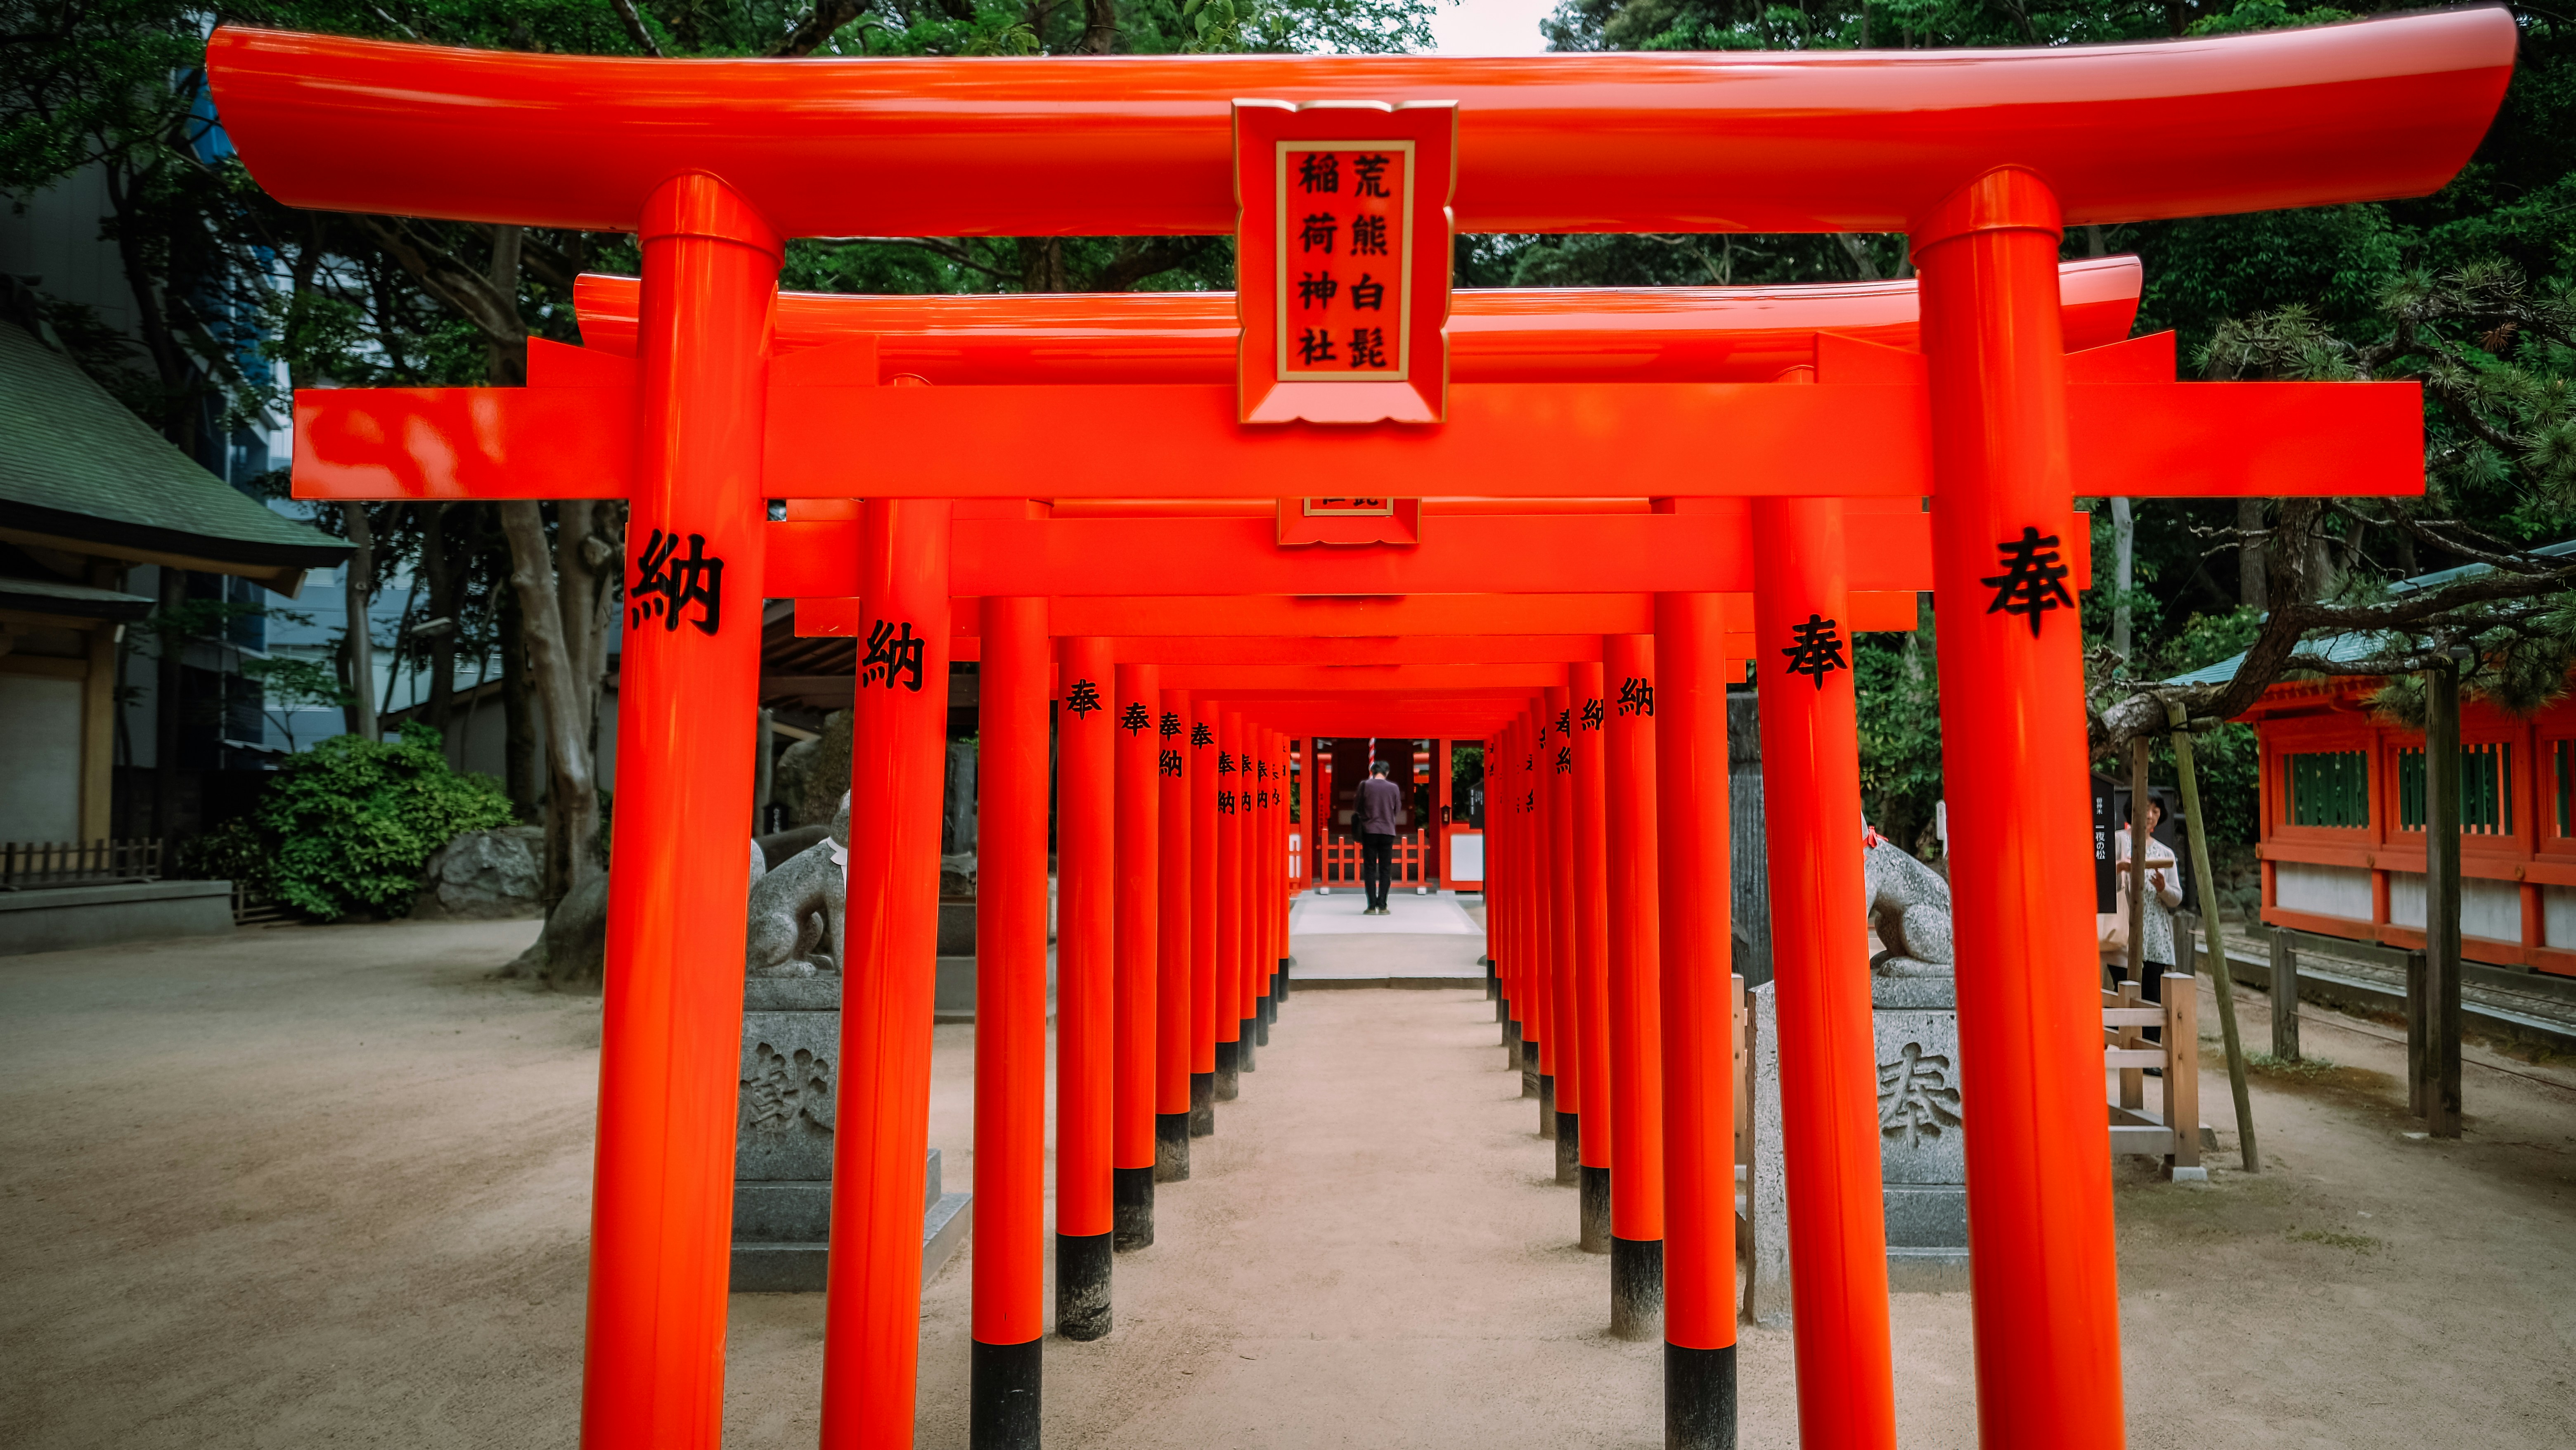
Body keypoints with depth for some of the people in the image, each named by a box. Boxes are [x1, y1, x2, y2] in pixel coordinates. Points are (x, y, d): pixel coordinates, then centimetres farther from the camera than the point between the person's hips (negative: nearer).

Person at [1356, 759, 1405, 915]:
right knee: (1386, 870, 6)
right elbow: (1398, 811, 9)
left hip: (1369, 831, -1)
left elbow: (1358, 809, 4)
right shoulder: (1393, 788, -1)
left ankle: (1372, 906, -1)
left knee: (1370, 869, 4)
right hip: (1388, 832, 1)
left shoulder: (1365, 785, -4)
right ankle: (1382, 906, 1)